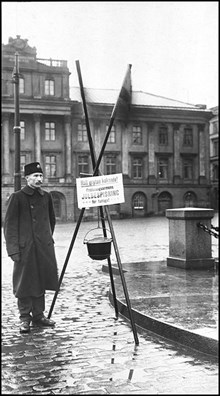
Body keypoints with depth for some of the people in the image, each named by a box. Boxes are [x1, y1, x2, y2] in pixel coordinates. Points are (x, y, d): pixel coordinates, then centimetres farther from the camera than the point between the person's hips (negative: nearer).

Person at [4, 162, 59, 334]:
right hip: (25, 248, -5)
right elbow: (9, 224, -7)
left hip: (44, 247, 5)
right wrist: (13, 249, -13)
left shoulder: (46, 196, 9)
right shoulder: (17, 197, -5)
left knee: (40, 282, 11)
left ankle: (39, 315, 23)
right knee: (25, 284, 1)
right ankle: (25, 318, 13)